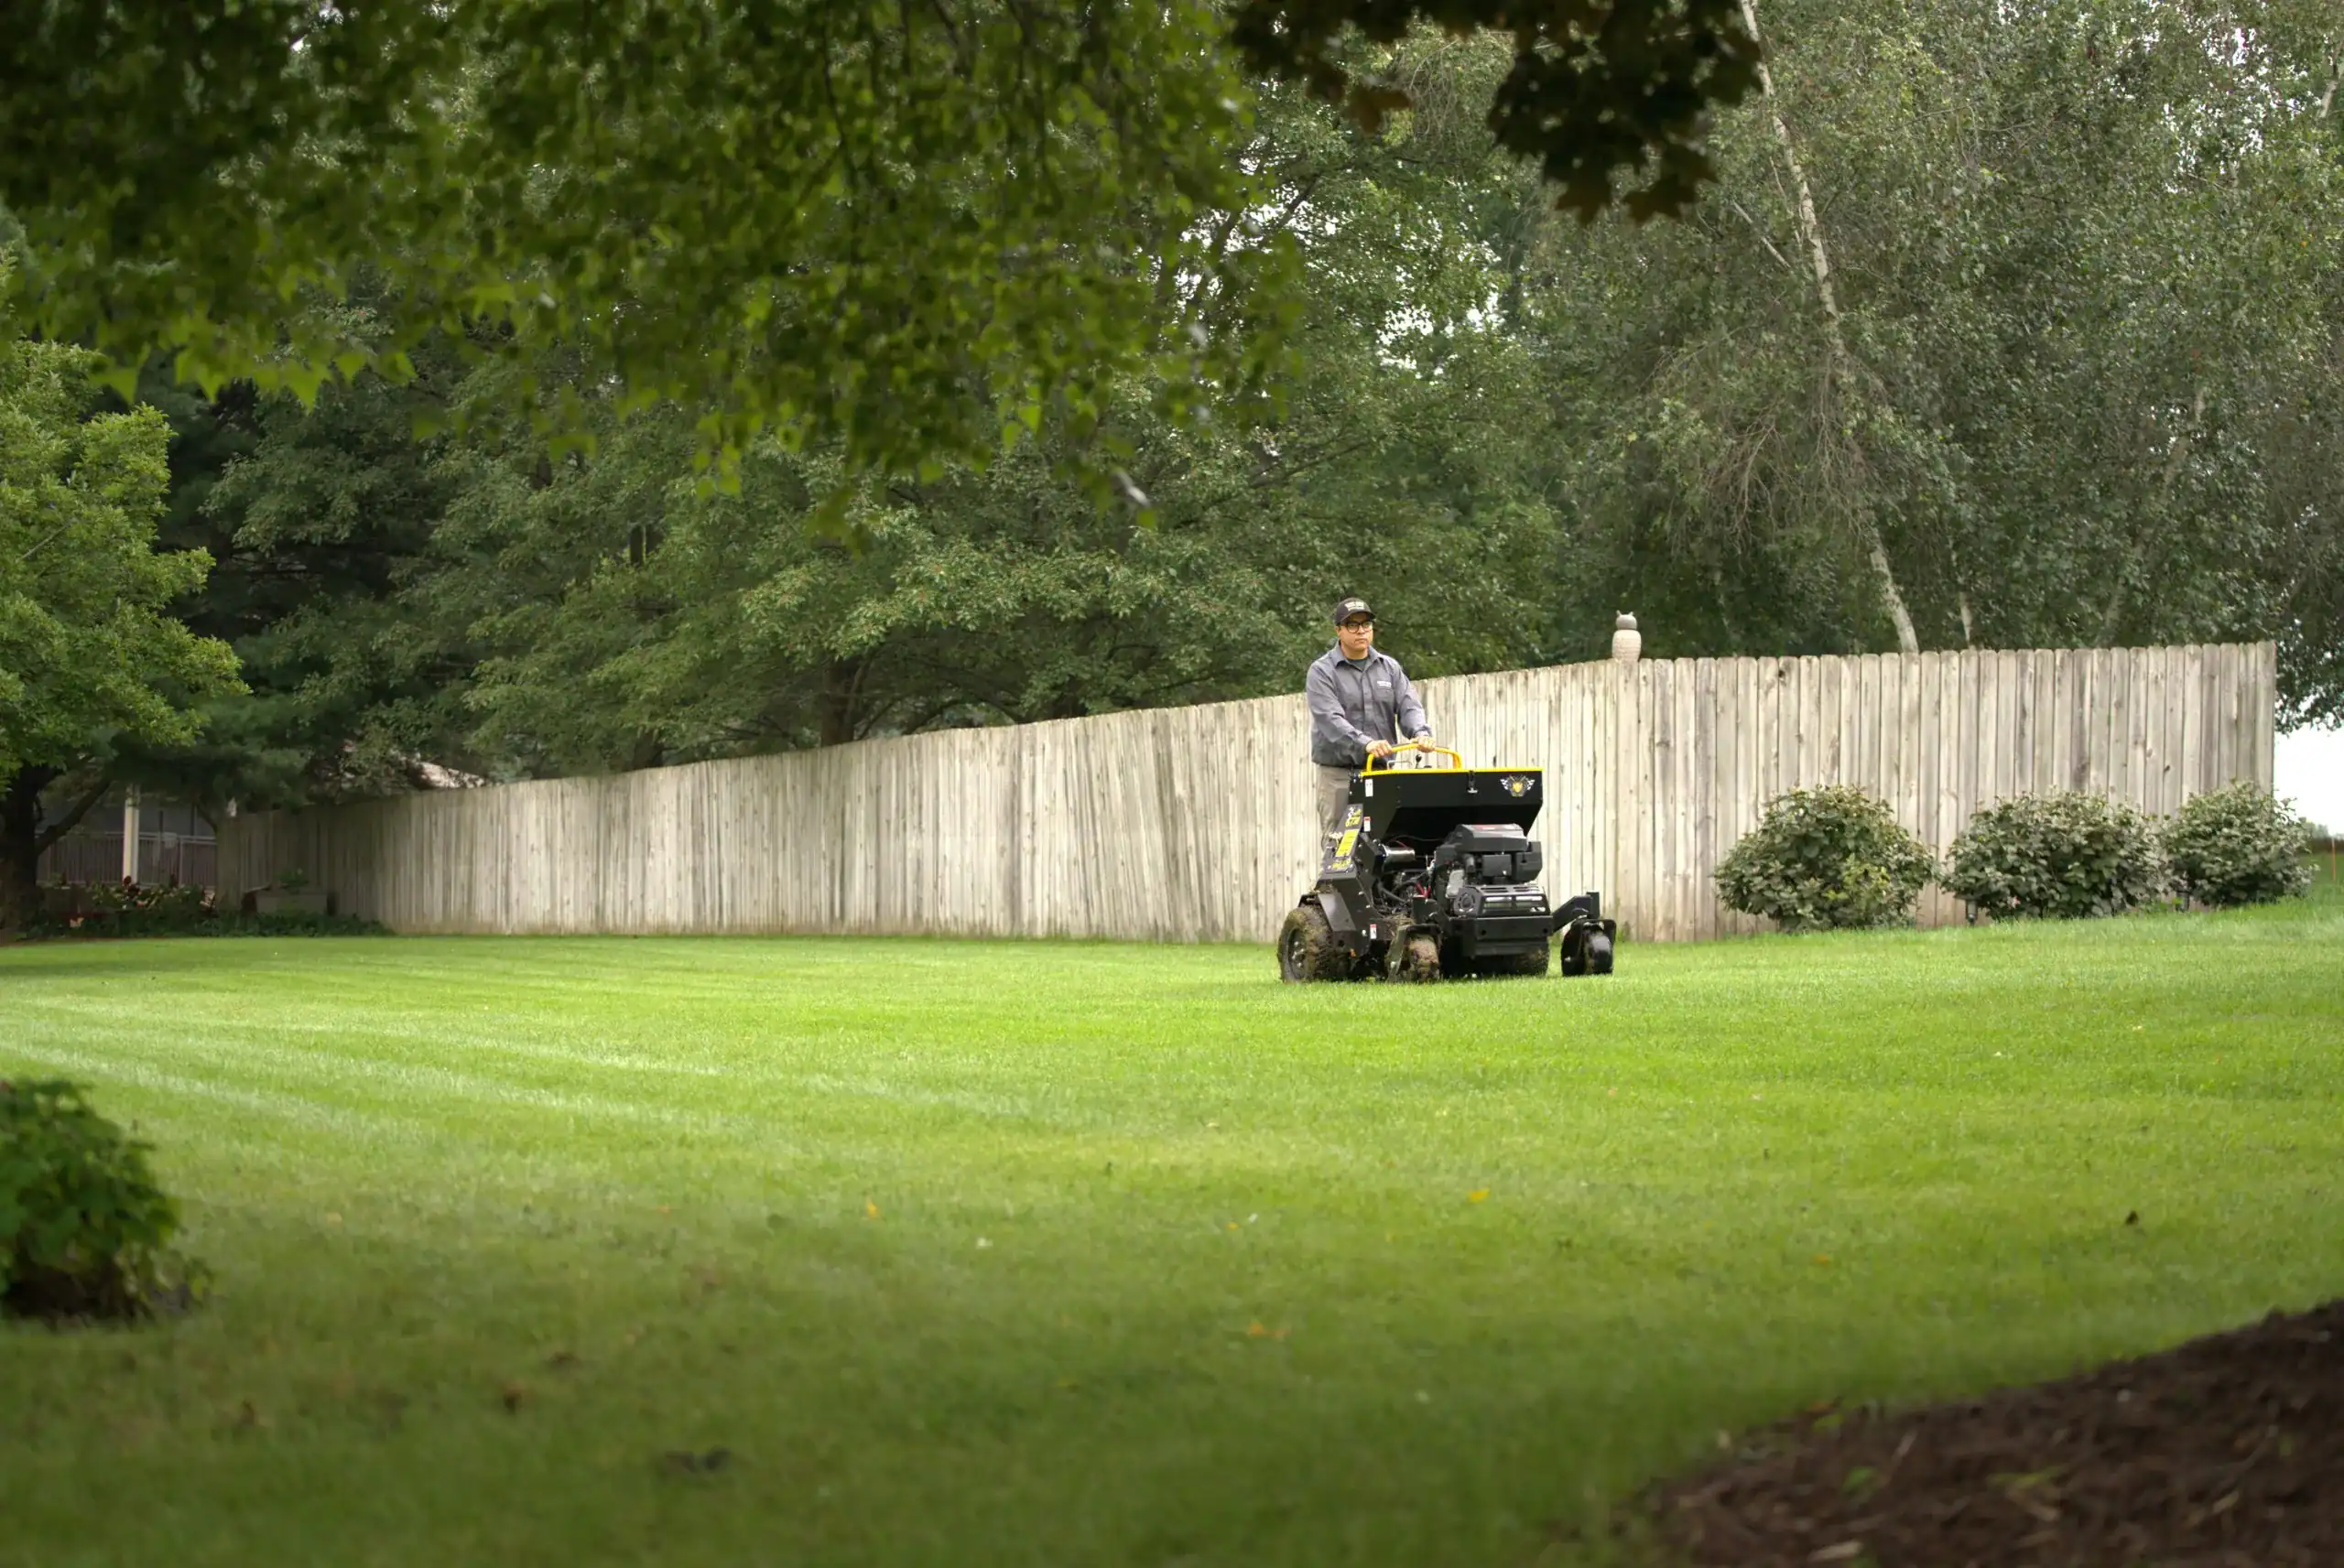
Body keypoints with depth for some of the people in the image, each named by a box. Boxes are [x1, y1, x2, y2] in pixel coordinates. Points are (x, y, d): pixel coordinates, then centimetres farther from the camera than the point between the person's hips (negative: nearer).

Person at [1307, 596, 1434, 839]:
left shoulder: (1389, 668, 13)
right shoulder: (1322, 671, -2)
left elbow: (1408, 706, 3)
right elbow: (1330, 719, -17)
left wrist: (1421, 732, -21)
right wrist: (1365, 743, -33)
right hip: (1338, 773, -4)